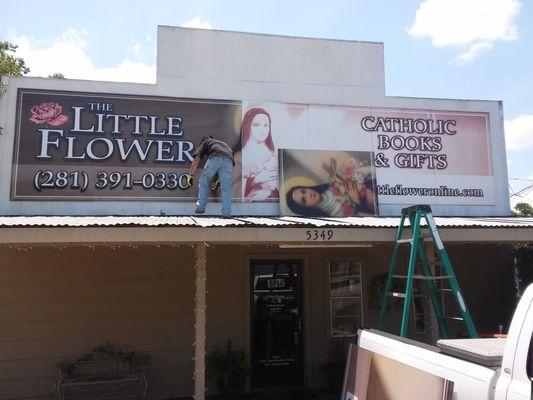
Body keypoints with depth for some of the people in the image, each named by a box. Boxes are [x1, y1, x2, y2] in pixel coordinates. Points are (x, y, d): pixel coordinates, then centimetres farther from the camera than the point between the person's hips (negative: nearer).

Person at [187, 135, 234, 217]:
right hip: (228, 160, 3)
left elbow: (196, 160, 21)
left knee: (204, 182, 15)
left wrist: (191, 176, 23)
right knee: (226, 188, 7)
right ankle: (227, 212, 2)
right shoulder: (223, 143, 44)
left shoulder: (204, 143, 32)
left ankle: (201, 207, 12)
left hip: (214, 158, -3)